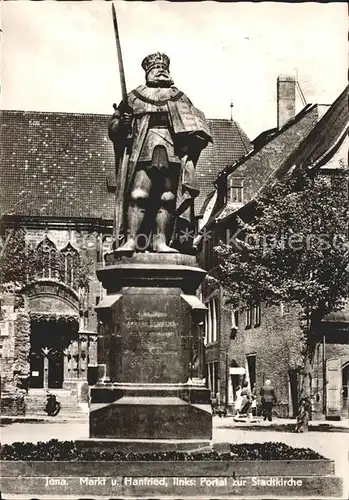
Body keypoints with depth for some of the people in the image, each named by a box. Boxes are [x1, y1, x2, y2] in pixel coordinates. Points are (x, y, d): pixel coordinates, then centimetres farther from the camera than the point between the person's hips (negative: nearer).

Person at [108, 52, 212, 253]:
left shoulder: (179, 98, 24)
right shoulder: (135, 97, 20)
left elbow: (196, 125, 18)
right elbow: (113, 126, 18)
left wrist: (197, 137, -3)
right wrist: (121, 124, -5)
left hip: (173, 156, 2)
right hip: (143, 154, -2)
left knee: (168, 198, -6)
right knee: (138, 196, -16)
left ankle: (161, 241, -3)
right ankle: (131, 241, -19)